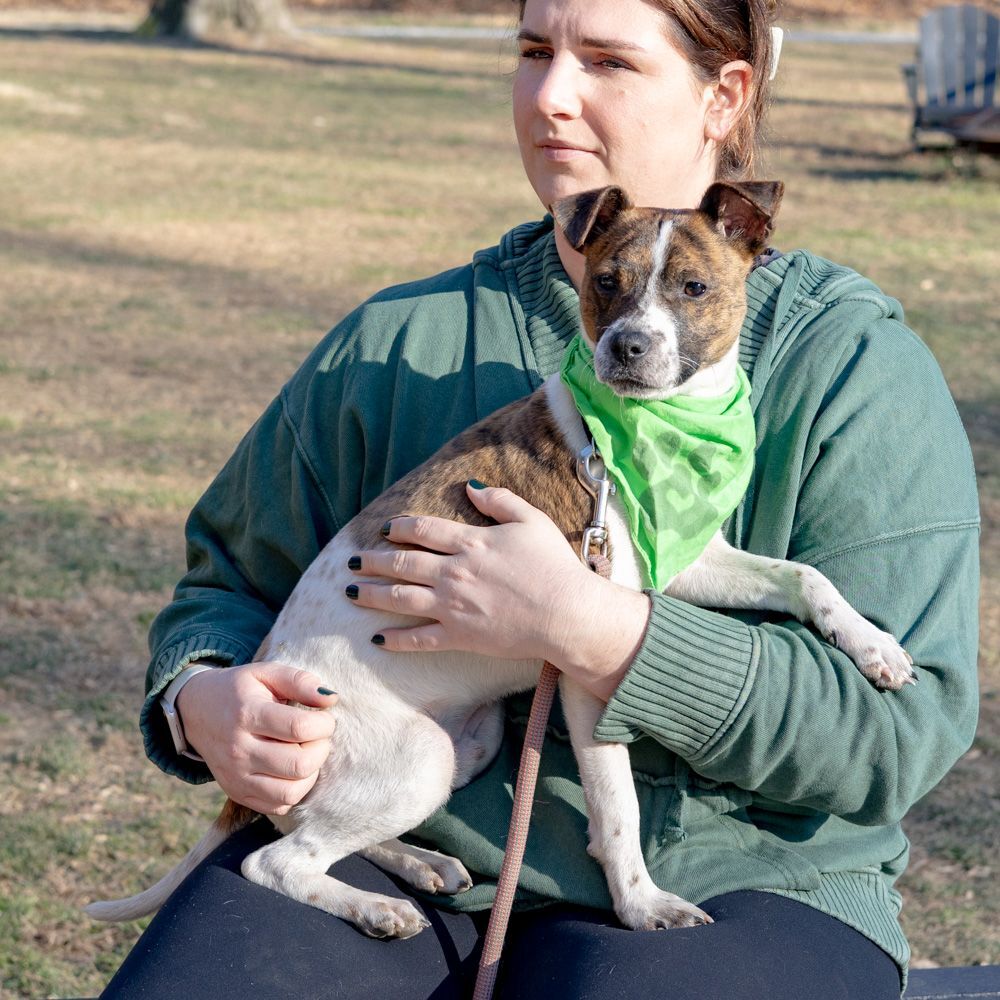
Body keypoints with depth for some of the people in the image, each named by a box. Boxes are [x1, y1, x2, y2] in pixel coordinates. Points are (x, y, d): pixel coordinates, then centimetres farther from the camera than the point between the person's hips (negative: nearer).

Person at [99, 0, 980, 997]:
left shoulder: (855, 366, -1)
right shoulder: (399, 339, 11)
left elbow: (897, 727, -12)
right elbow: (233, 579, 20)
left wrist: (583, 626, -20)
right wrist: (205, 698, -5)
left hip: (714, 885, -2)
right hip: (408, 854, 3)